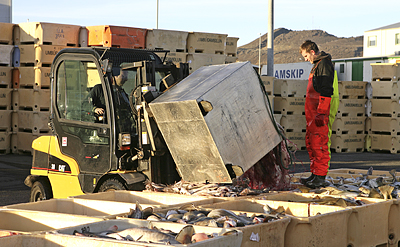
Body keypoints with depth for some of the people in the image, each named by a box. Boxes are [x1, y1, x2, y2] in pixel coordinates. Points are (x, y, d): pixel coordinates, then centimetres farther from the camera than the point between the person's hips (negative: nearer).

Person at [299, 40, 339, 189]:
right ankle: (315, 174, 18)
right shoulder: (317, 65, 21)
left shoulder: (324, 64, -12)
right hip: (314, 112, 11)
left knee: (320, 144, -10)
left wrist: (321, 113, -24)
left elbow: (326, 91, -20)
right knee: (311, 143, 12)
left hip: (321, 113, -11)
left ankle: (320, 178, -8)